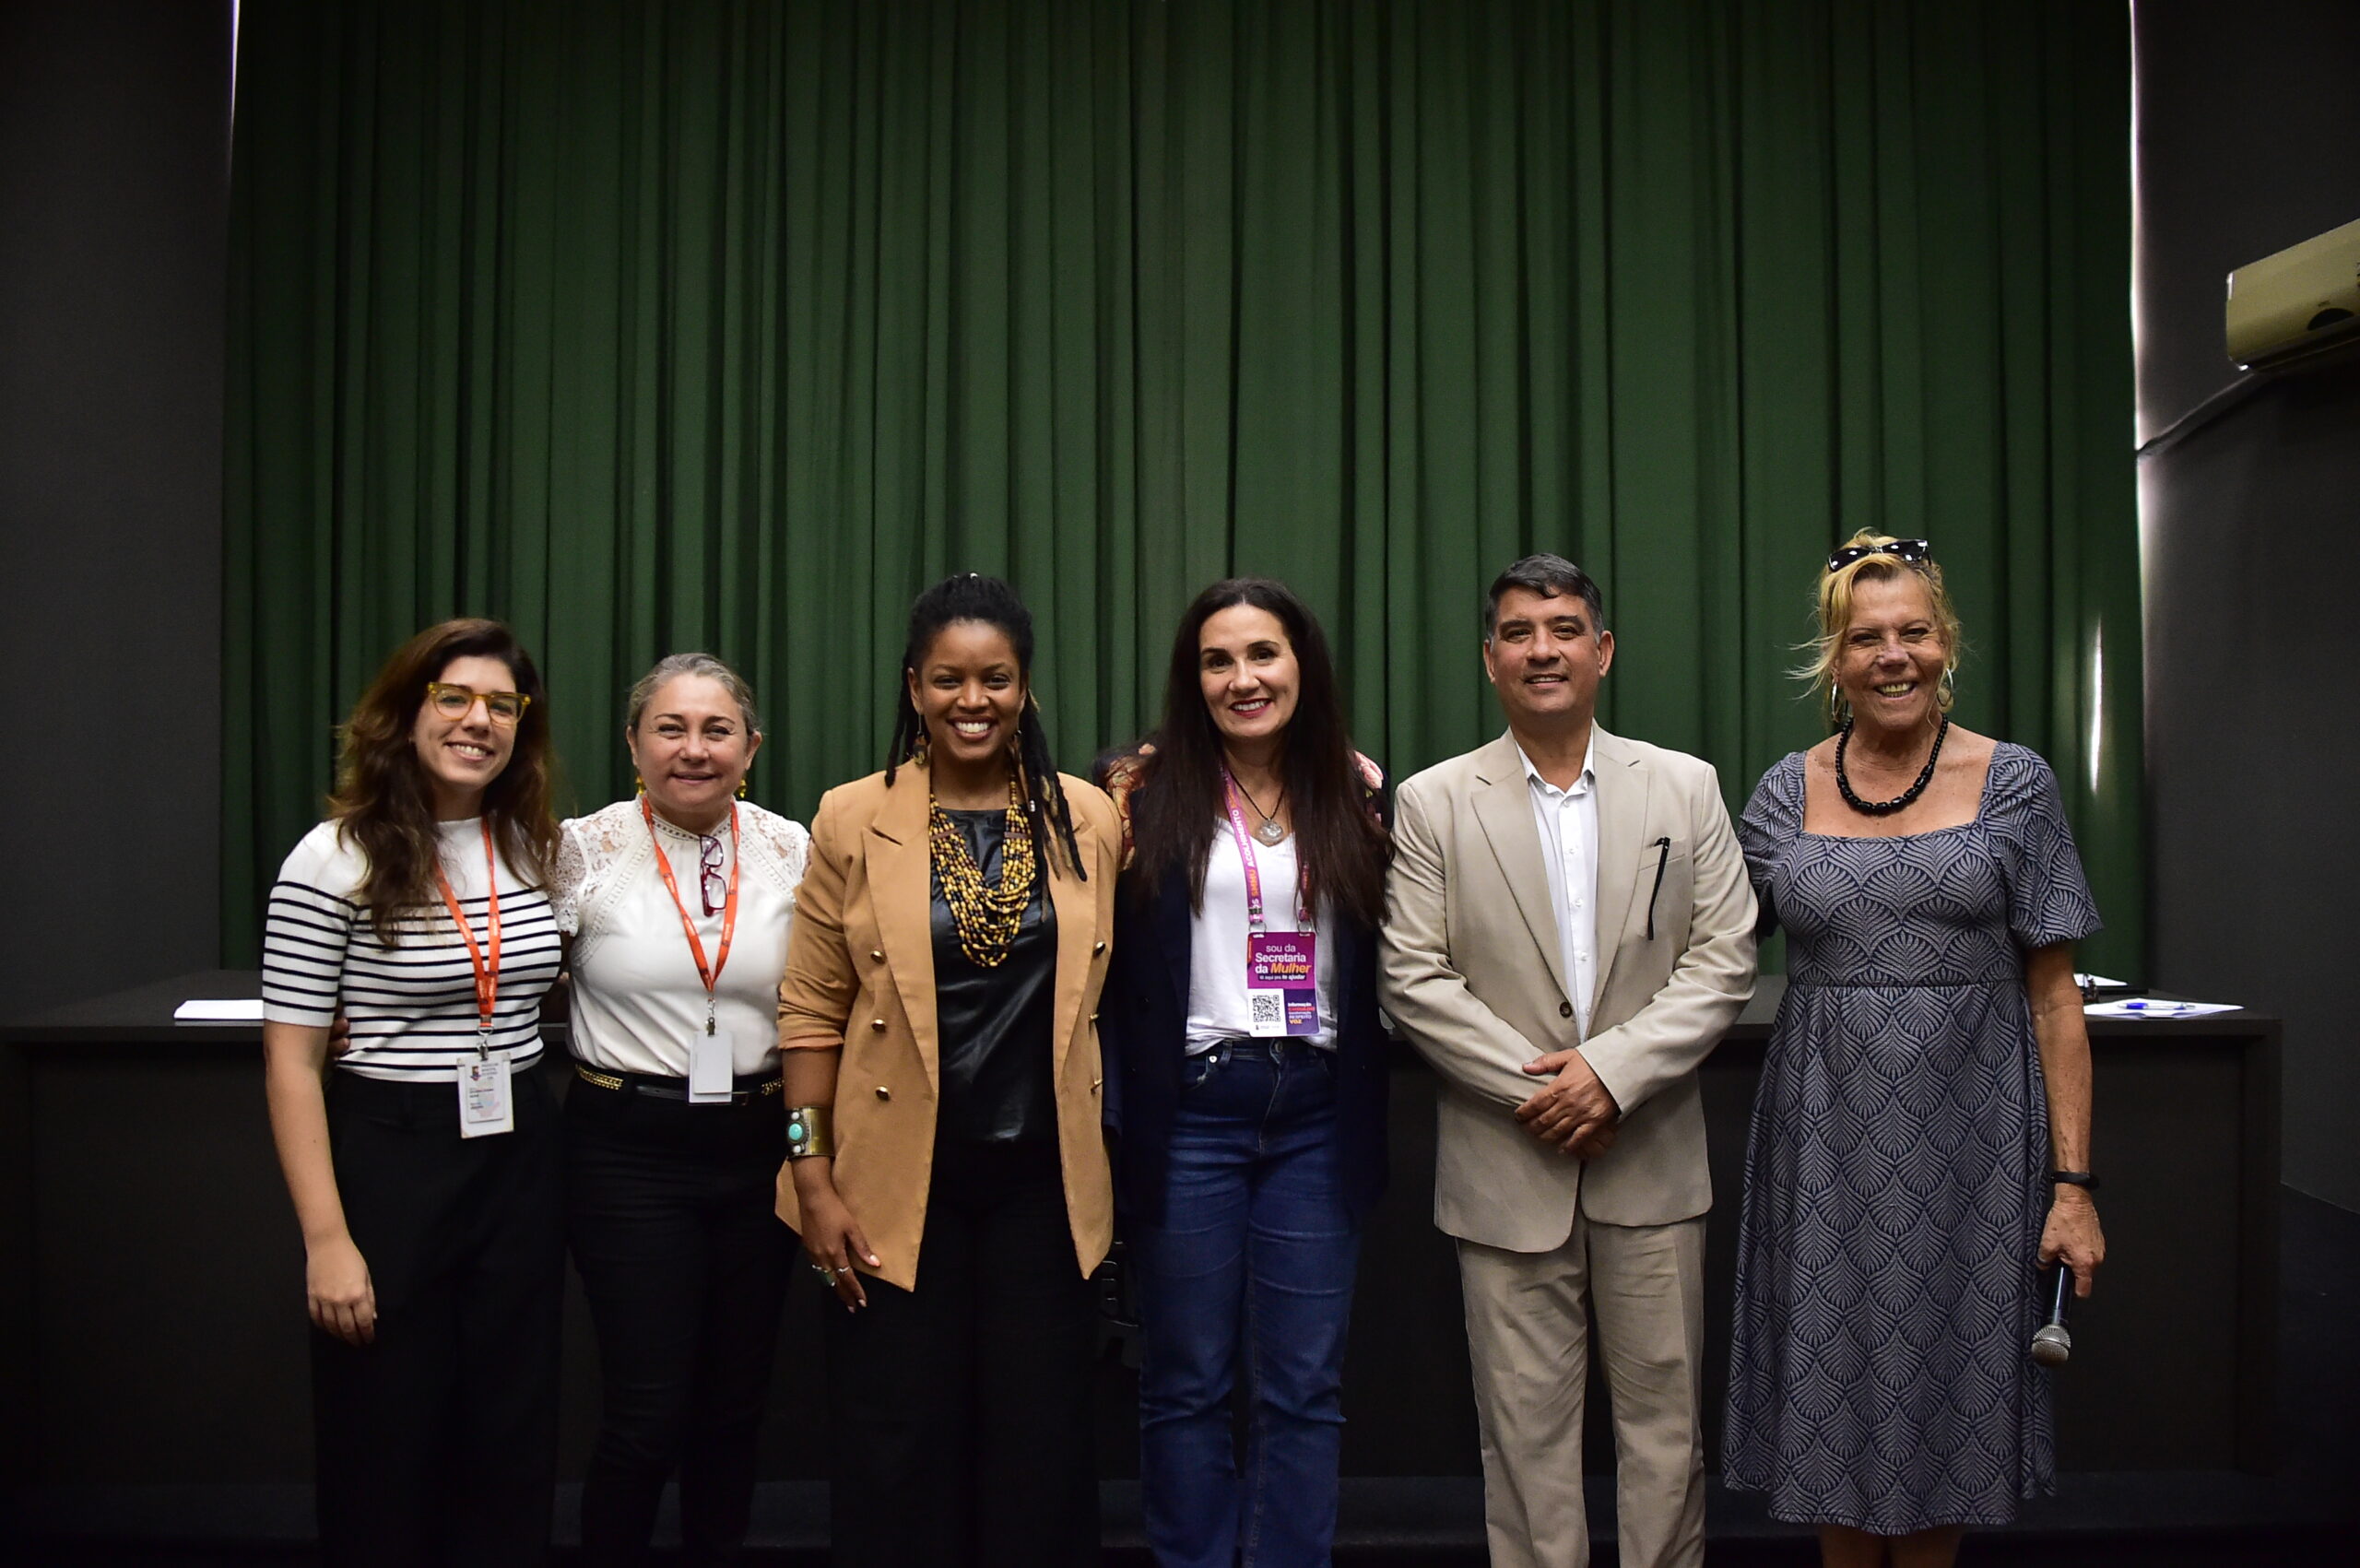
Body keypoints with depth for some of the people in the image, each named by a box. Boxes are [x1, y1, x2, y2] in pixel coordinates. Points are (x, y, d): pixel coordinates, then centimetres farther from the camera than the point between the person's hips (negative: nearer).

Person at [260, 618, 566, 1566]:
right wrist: (327, 1237, -14)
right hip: (389, 1162, -4)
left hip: (520, 1161, 5)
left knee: (512, 1446, 13)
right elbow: (291, 1061, -10)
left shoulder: (538, 849, 4)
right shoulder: (334, 860, -10)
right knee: (385, 1452, 8)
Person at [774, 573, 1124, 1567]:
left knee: (1040, 1447, 8)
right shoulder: (854, 821, -2)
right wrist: (812, 1177, -5)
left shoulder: (1088, 819, 3)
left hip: (1044, 1175, 2)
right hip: (899, 1177, -1)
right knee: (900, 1449, 6)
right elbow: (813, 1011, -1)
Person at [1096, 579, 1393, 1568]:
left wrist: (1381, 818, 1)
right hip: (1188, 1109, -2)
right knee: (1185, 1383, 9)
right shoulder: (1149, 792, -1)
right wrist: (1112, 837, -12)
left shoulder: (1358, 794, 6)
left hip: (1318, 1113, 2)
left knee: (1303, 1387, 9)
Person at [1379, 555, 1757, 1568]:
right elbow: (1413, 979, -4)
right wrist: (1535, 1086, -12)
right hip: (1507, 1163, -1)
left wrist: (1611, 1070, -13)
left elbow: (1724, 958, -1)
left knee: (1665, 1416, 10)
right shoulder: (1431, 804, 1)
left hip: (1651, 1158, 1)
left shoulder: (1685, 787, 4)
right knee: (1526, 1428, 8)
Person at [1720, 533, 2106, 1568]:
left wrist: (2073, 1184, -5)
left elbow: (2054, 999, -1)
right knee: (1834, 1394, 9)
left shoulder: (2015, 784, -1)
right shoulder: (1786, 794, 3)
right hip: (1827, 1145, 1)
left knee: (1946, 1394, 10)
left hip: (1967, 1136, -1)